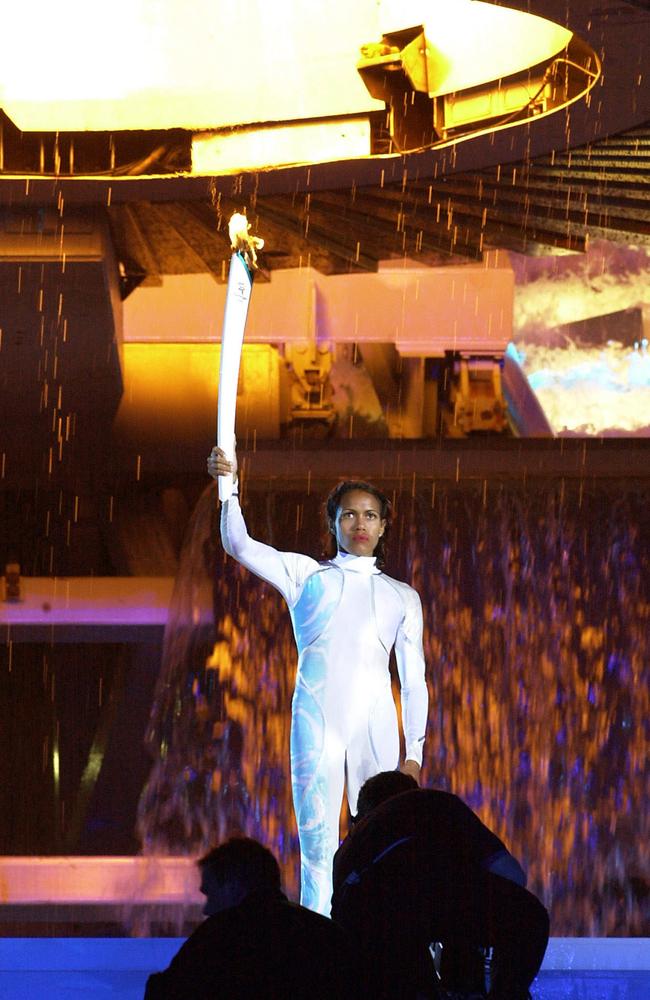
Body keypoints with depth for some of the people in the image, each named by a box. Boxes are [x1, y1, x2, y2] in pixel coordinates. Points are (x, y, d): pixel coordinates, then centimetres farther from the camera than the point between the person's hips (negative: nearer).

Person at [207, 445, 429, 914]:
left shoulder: (402, 596, 16)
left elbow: (414, 679, 13)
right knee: (317, 847, -4)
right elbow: (240, 545, 0)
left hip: (376, 725, 1)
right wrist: (229, 485, -15)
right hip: (316, 719, -1)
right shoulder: (307, 575, 13)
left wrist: (415, 752, 4)